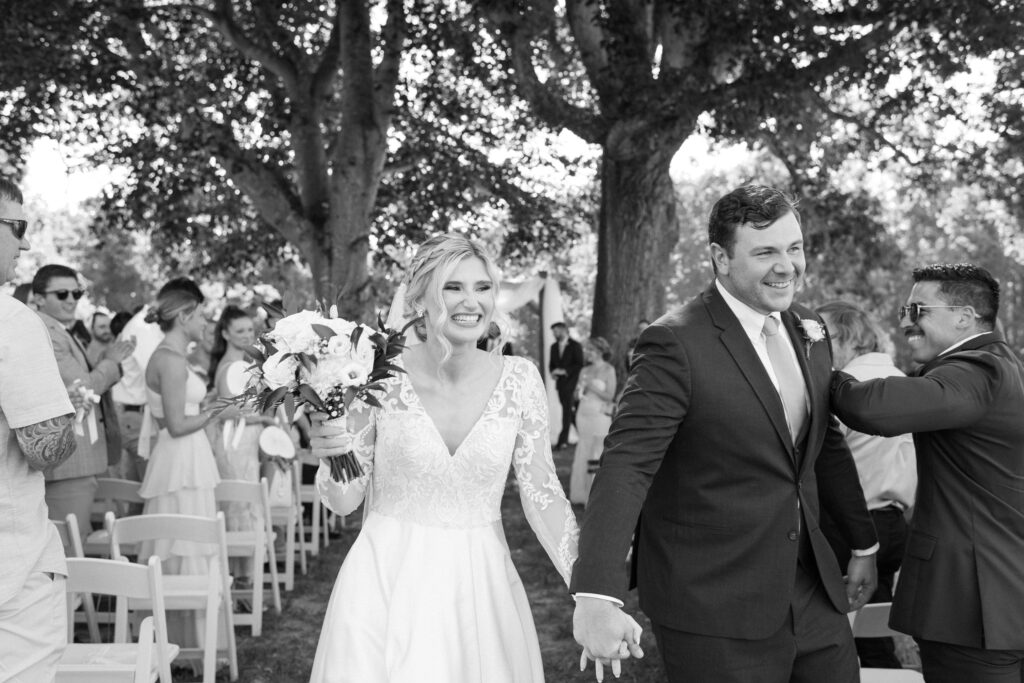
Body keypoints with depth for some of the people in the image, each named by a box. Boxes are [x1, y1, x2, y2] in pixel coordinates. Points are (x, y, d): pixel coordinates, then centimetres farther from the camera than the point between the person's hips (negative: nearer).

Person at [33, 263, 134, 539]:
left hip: (80, 461, 11)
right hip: (66, 463, -11)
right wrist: (111, 361, -2)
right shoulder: (46, 334, -15)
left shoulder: (61, 332, 18)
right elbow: (84, 388, -18)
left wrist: (109, 361, 4)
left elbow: (87, 381, 18)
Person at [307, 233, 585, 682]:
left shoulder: (519, 379, -5)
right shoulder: (379, 377, -10)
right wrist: (332, 456, -23)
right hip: (388, 584, -2)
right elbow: (345, 501, -1)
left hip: (481, 587, 2)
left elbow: (543, 494, 1)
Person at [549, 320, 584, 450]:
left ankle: (563, 440, -12)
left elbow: (580, 365, -9)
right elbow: (552, 364, 18)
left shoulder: (575, 346, -5)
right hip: (560, 383, 6)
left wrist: (564, 371, -17)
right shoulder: (554, 347, 13)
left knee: (568, 410, -10)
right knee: (570, 411, 10)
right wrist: (553, 372, -4)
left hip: (571, 382, -6)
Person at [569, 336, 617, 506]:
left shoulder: (608, 370, -3)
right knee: (583, 453, 7)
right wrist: (579, 389, -6)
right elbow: (577, 395, 14)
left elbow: (609, 396, -9)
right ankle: (581, 494, 14)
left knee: (597, 455, -7)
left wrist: (591, 387, -13)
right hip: (583, 414, 5)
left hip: (600, 416, -5)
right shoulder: (585, 370, 11)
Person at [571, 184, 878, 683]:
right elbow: (625, 465, -24)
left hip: (812, 592, 7)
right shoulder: (675, 344, -16)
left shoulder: (808, 331, 7)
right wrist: (596, 596, -35)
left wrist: (863, 545, 26)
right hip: (713, 611, -7)